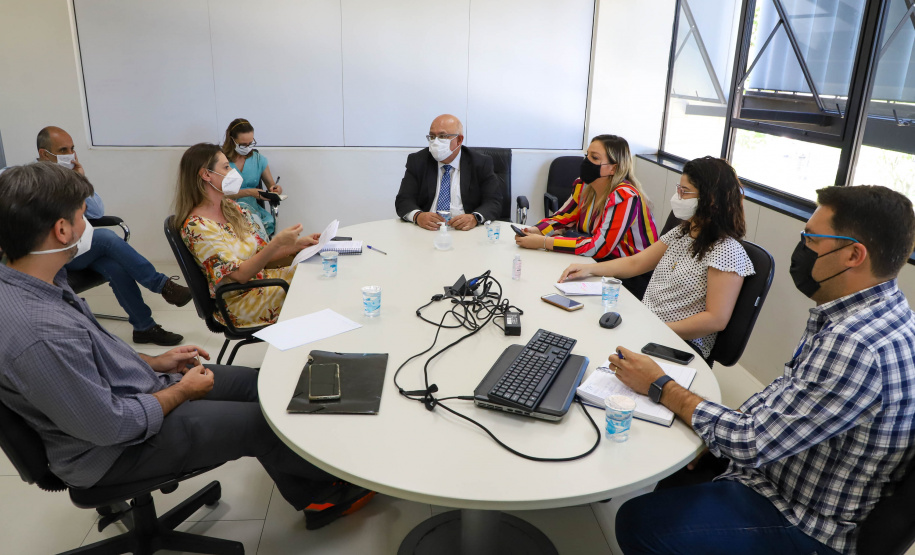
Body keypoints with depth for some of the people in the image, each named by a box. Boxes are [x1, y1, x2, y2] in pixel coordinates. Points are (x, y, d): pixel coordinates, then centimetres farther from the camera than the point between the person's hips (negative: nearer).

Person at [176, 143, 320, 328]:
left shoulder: (231, 207, 6)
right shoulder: (197, 226, -18)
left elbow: (261, 253, 8)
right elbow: (240, 275, -22)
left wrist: (298, 243, -6)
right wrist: (277, 242, -30)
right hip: (238, 302, -8)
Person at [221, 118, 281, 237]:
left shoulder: (259, 159, 13)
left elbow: (271, 184, 17)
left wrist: (276, 188, -8)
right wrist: (248, 192, -17)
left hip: (253, 208, 3)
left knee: (270, 222, -31)